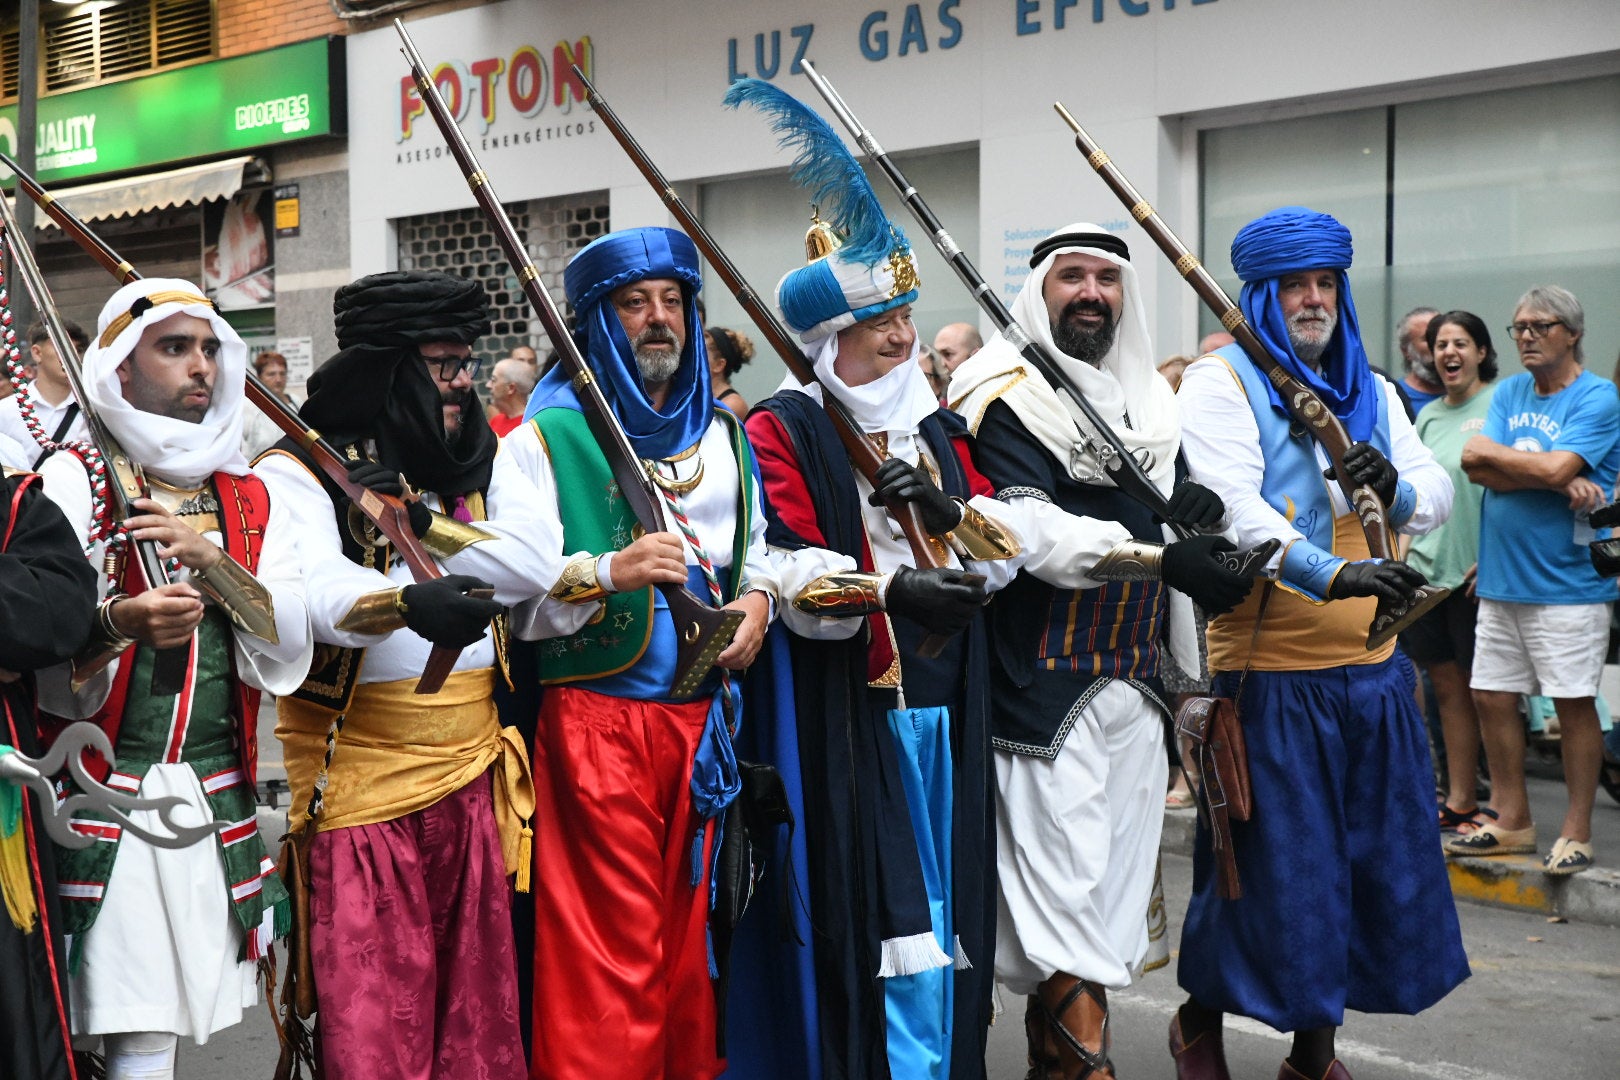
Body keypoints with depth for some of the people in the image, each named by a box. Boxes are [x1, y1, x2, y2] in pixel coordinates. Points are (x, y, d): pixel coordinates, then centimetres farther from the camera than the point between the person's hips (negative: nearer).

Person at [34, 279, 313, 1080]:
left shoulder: (250, 498, 12)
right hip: (107, 798, -4)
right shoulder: (72, 480, -1)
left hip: (219, 797, 4)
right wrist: (117, 625, -29)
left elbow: (288, 659, 1)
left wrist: (209, 560, -13)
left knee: (176, 1012, 5)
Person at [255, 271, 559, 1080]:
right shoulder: (301, 468, -4)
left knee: (480, 1006, 11)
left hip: (473, 769, 5)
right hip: (357, 780, -4)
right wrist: (406, 601, -42)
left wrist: (419, 523, -12)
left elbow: (536, 561, -5)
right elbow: (317, 591, -23)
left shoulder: (481, 459, 12)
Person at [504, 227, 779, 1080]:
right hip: (595, 718, -5)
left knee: (687, 931, 14)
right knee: (612, 951, -3)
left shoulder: (724, 435, 14)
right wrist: (608, 572, -22)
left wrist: (756, 598, 3)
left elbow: (757, 551, 23)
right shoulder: (547, 439, -4)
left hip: (703, 715, 5)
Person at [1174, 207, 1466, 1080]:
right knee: (1269, 862, 2)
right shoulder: (1220, 381, -6)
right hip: (1269, 672, -6)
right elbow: (1232, 507, -22)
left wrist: (1395, 488, -15)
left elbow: (1437, 495, 9)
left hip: (1372, 666, 6)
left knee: (1374, 857, 12)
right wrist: (1333, 574, -36)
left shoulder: (1372, 389, 14)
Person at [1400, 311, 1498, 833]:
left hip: (1476, 571, -6)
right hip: (1425, 566, 6)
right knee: (1447, 684, 10)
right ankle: (1459, 800, 18)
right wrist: (1402, 552, 13)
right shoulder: (1428, 413, 15)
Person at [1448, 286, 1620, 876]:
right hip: (1501, 577, 6)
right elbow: (1477, 468, -1)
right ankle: (1511, 820, 21)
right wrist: (1561, 482, -13)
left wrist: (1490, 451, -4)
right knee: (1492, 696, 8)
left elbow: (1556, 467, -20)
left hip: (1567, 581, -6)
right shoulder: (1509, 392, 12)